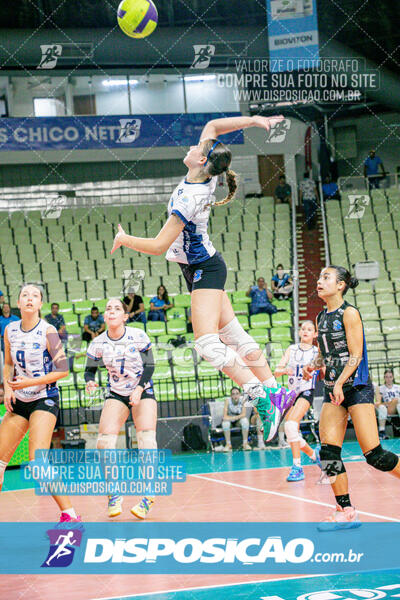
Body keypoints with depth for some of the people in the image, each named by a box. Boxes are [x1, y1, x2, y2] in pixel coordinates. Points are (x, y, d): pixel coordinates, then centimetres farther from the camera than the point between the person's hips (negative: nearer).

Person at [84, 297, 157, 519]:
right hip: (116, 394, 2)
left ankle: (148, 496, -11)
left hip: (143, 392, -2)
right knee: (104, 442, -15)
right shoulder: (98, 343, -8)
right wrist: (90, 381, -20)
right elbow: (90, 369, 2)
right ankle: (114, 494, 1)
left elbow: (149, 366, -8)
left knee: (147, 441, -20)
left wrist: (139, 388, -21)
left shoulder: (138, 336, -13)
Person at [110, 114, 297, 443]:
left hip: (203, 271, -9)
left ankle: (263, 399, -21)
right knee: (233, 335, 11)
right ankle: (275, 391, 14)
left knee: (209, 344, -17)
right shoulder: (204, 178, -4)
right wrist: (253, 120, -2)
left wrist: (124, 239, -7)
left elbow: (158, 246, -23)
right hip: (207, 268, 9)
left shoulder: (190, 199, -27)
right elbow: (212, 126, 9)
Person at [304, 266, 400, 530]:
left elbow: (355, 355, -12)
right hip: (333, 390, 7)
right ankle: (346, 512, 1)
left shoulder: (349, 313, -7)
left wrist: (340, 382, -23)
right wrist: (313, 366, 2)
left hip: (356, 387, -7)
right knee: (328, 451, -5)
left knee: (373, 454, -12)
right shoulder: (321, 318, 14)